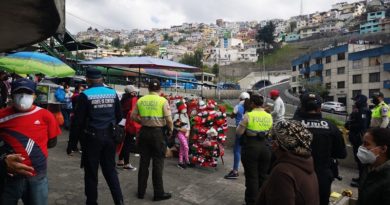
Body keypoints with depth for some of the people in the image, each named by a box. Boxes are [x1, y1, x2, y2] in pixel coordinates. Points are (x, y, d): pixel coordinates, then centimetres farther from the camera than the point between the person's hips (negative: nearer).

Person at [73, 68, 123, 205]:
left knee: (91, 172, 10)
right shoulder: (113, 93, 1)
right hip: (109, 136, 4)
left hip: (92, 137, -4)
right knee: (110, 169, 14)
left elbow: (78, 119, -10)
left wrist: (78, 135, 7)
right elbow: (119, 116, 6)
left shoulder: (85, 95, -11)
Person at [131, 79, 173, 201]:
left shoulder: (141, 100, 3)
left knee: (143, 162, 13)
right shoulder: (162, 100, -9)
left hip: (144, 132, 4)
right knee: (157, 163, 5)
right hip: (157, 132, -4)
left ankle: (141, 191, 23)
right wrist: (170, 130, 6)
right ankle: (159, 193, 14)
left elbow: (133, 116, 6)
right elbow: (169, 119, -11)